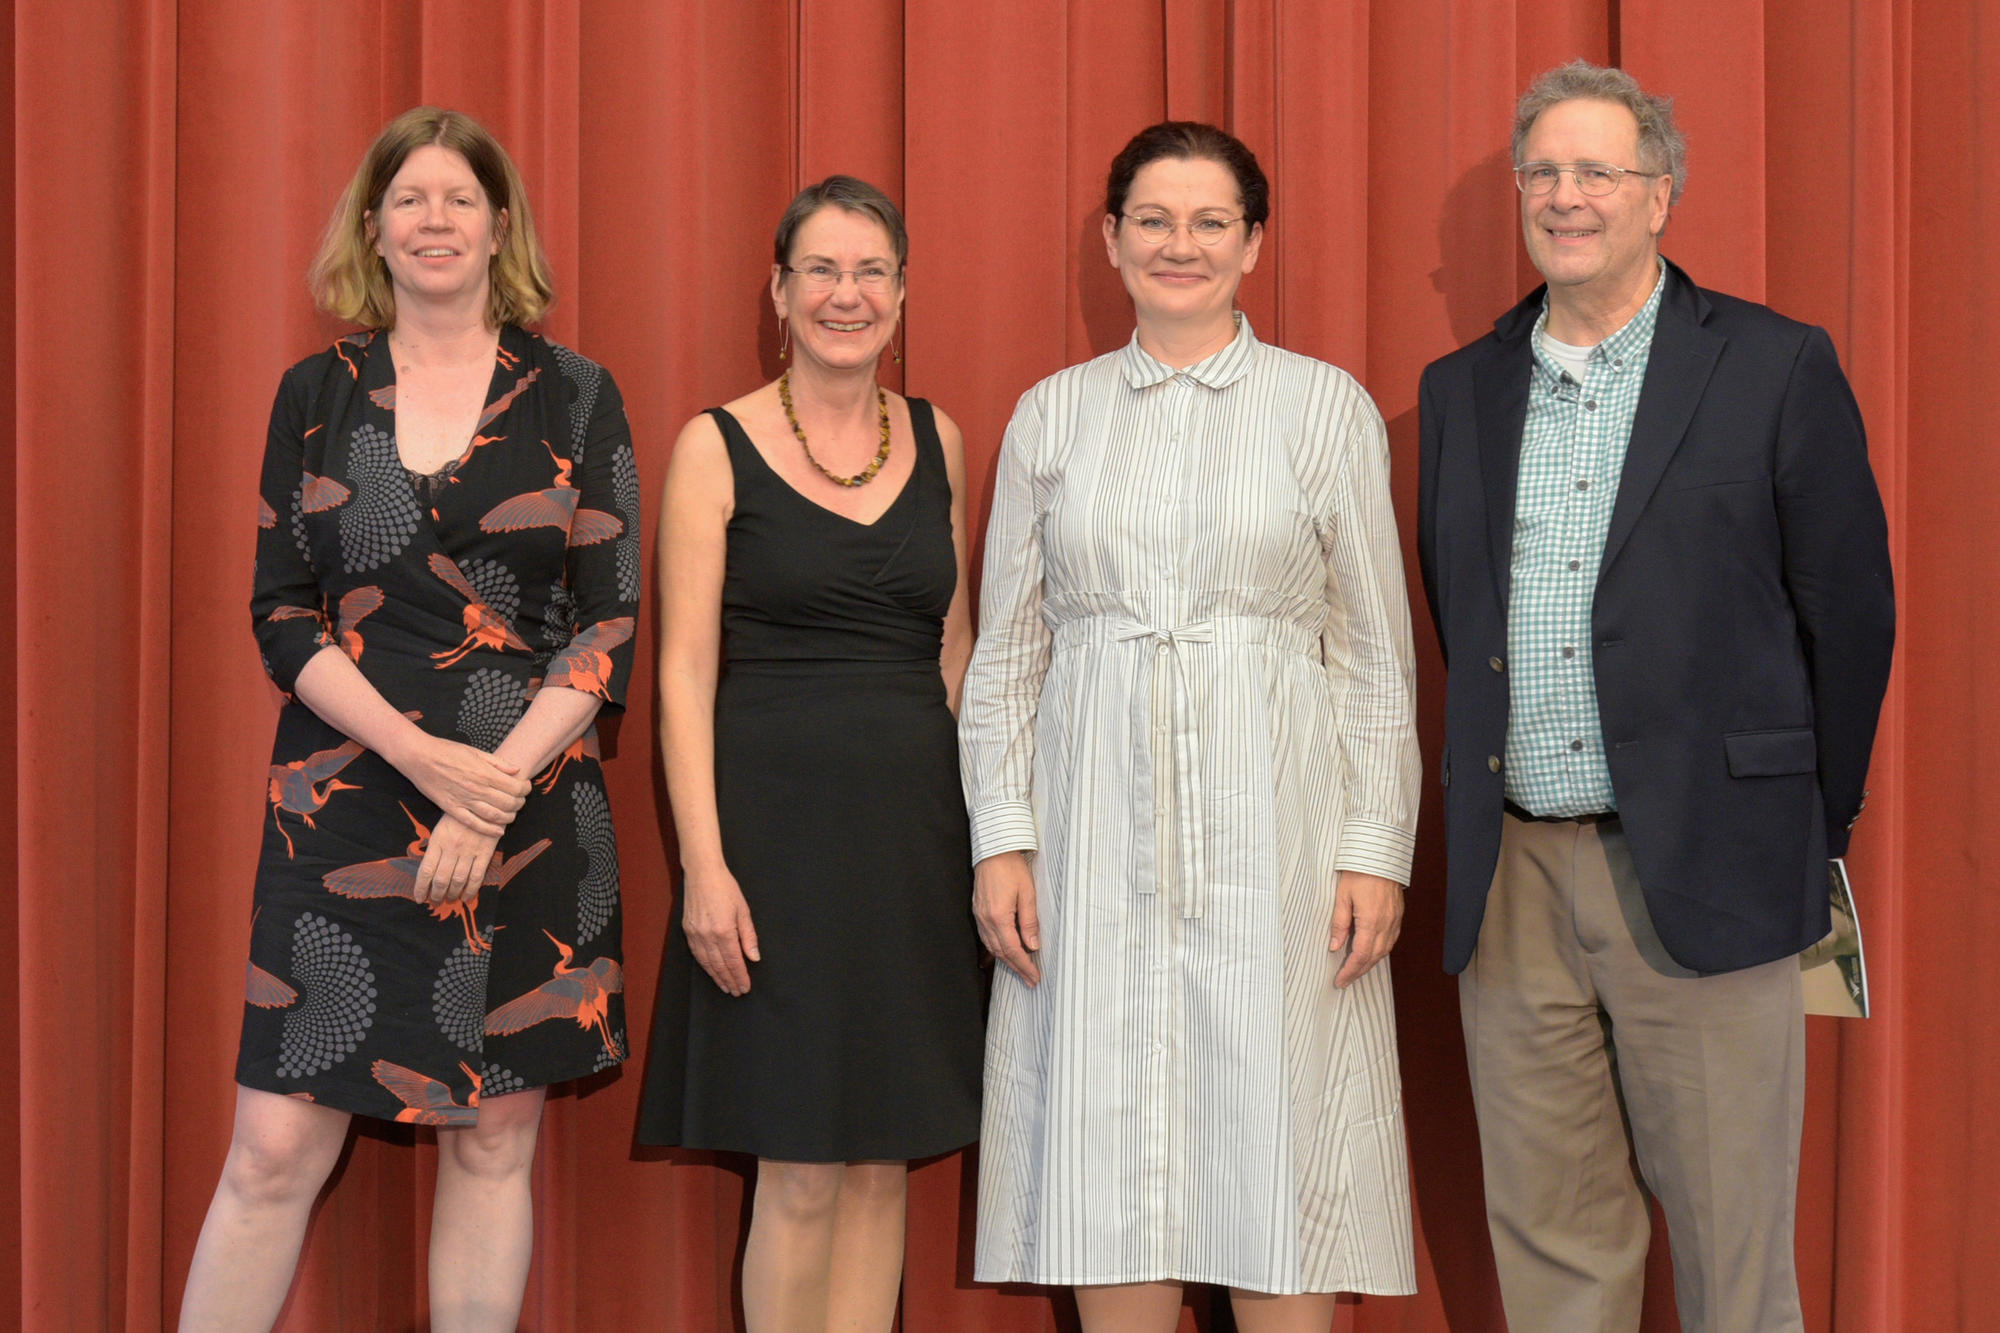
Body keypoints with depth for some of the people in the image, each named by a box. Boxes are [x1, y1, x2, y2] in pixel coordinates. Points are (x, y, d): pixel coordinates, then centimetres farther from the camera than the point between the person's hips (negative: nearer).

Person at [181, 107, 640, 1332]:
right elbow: (281, 612, 3)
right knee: (277, 1148, -3)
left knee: (494, 1144, 6)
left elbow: (611, 625, 0)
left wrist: (495, 793, -12)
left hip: (529, 809, 0)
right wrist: (422, 756, -12)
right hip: (345, 810, 0)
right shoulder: (317, 395, 7)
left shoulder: (575, 398, 4)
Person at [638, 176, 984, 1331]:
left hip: (916, 824, 4)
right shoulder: (718, 446, -3)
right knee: (802, 1171, -2)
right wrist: (705, 866, -14)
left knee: (884, 1160, 8)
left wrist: (984, 833, 8)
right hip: (779, 820, -4)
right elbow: (685, 671, -6)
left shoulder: (939, 442, 9)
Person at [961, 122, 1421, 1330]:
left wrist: (1377, 847, -4)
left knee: (1275, 1151, -2)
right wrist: (1002, 837, 1)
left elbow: (1376, 652, 4)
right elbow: (1006, 651, 11)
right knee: (1109, 1159, 2)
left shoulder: (1328, 406, 5)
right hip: (1097, 823, 2)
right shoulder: (1052, 415, 10)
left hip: (1269, 822, -2)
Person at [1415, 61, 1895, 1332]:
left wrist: (1815, 825, 6)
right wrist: (1475, 827, 12)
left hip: (1699, 876, -4)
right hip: (1510, 880, 4)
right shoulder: (1462, 390, 12)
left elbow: (1852, 613, 3)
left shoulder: (1777, 370, 0)